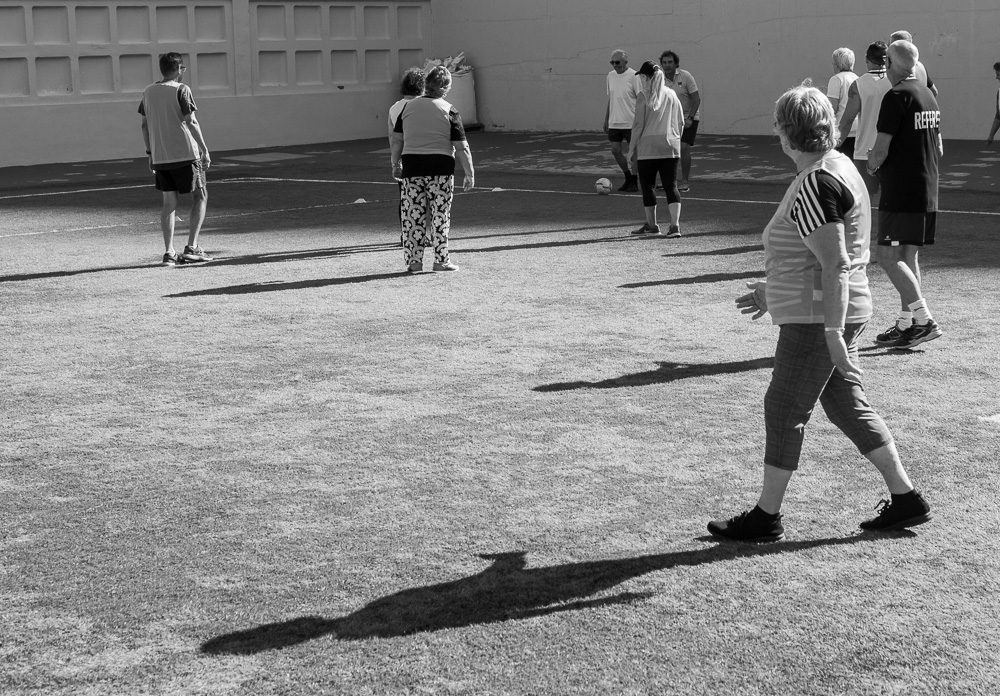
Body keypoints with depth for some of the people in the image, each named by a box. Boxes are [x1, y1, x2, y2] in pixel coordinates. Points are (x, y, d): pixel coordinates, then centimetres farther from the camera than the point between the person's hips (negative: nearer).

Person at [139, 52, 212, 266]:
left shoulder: (148, 92, 10)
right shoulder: (181, 90, -7)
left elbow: (145, 125, 12)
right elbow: (191, 122, -11)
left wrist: (150, 153, 19)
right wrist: (204, 149, -7)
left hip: (159, 157, 5)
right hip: (185, 154, -5)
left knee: (169, 202, 10)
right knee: (200, 196, 7)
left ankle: (169, 252, 3)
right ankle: (192, 247, -2)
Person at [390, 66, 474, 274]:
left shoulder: (408, 107, 5)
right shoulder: (449, 112, -5)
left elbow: (397, 140, 7)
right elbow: (461, 147, -6)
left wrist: (395, 165, 19)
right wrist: (470, 174, 1)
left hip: (411, 167, 3)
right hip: (441, 168, -3)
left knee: (412, 217, 6)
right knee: (440, 216, 5)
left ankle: (414, 261, 8)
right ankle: (441, 260, 7)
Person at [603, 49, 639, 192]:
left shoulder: (634, 76, -10)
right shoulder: (611, 76, 10)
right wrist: (606, 119, 18)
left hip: (631, 122, -6)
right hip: (614, 122, 6)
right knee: (615, 150, 5)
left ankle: (634, 182, 12)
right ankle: (628, 178, 22)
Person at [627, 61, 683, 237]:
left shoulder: (644, 97, -6)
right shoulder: (671, 95, 8)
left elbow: (638, 125, -9)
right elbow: (680, 123, 11)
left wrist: (631, 149, -2)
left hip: (648, 148, -4)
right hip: (670, 149, 4)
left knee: (647, 186, 9)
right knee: (671, 186, 3)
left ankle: (651, 225, 16)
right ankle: (675, 224, -9)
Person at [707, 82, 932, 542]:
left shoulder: (816, 185, -20)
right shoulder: (837, 167, 12)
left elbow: (835, 265, -24)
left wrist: (833, 333, -25)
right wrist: (774, 293, 25)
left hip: (817, 319, -10)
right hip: (827, 315, 10)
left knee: (784, 410, 0)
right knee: (847, 406, 15)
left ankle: (766, 517, 10)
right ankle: (906, 499, 19)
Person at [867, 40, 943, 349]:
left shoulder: (896, 97, -14)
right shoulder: (928, 96, 14)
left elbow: (881, 150, -17)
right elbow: (939, 149, 19)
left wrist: (872, 164, 3)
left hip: (900, 193, -9)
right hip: (927, 192, 9)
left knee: (888, 258, -8)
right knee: (908, 257, 14)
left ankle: (925, 321, -13)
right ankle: (906, 324, 18)